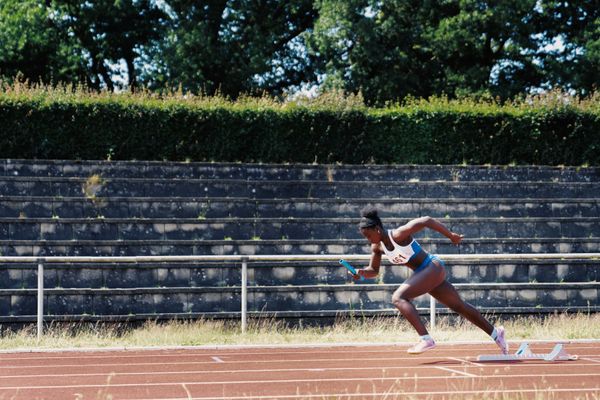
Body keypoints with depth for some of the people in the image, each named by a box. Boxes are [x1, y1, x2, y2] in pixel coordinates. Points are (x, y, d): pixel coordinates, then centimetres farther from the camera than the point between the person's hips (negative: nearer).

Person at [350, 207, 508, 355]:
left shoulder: (398, 234, -23)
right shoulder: (377, 247, 1)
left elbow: (427, 221, -22)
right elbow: (373, 270, 12)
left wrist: (450, 235, -15)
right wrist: (362, 272, -10)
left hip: (433, 267, -9)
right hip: (423, 273, 9)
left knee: (398, 298, -23)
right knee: (459, 306, 19)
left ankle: (426, 339, -29)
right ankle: (495, 332, 33)